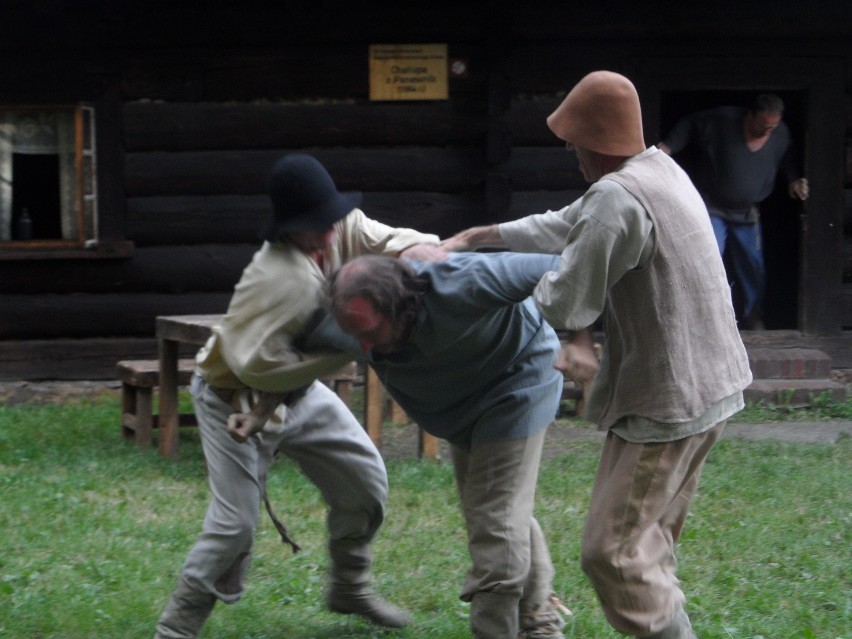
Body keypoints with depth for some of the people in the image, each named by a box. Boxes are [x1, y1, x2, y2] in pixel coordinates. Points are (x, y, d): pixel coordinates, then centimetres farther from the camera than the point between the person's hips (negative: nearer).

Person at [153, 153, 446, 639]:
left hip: (298, 392, 8)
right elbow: (256, 365, -39)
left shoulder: (343, 229, -14)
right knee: (235, 523, -14)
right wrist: (343, 352, -33)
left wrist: (421, 248, -42)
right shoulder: (282, 280, -37)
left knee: (366, 480, 11)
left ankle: (351, 589, 32)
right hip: (237, 399, -8)